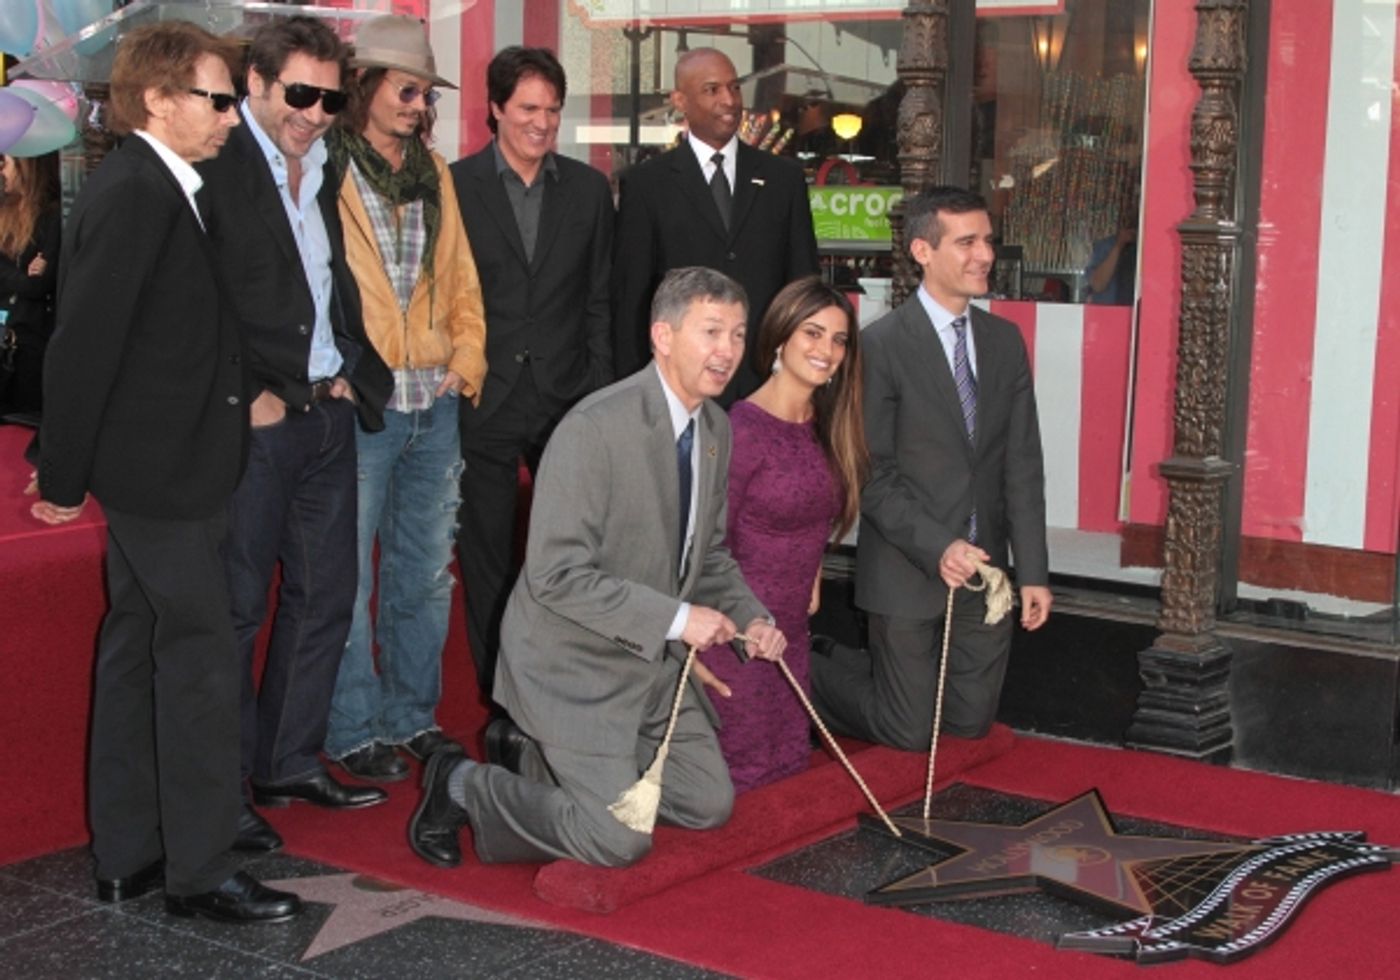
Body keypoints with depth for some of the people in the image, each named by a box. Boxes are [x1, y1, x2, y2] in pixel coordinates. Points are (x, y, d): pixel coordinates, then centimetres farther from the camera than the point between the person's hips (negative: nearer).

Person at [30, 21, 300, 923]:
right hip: (163, 468, -10)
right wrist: (64, 478, -15)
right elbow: (83, 343, -20)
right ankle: (200, 867, 6)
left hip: (155, 468, 10)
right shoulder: (135, 194, -18)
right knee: (200, 655, -3)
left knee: (138, 648, 14)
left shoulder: (156, 188, 12)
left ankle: (128, 856, 24)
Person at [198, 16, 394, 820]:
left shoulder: (325, 173, 13)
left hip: (330, 414, 8)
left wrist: (354, 373, 8)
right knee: (237, 605, -1)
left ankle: (291, 762, 26)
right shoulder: (215, 168, -10)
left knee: (326, 594, 13)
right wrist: (243, 397, -16)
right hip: (255, 422, -8)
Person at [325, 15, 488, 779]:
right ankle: (352, 730, 13)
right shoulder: (325, 172, -5)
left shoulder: (434, 173, 14)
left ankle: (412, 713, 27)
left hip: (433, 402, 6)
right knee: (347, 579, 0)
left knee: (425, 572, 14)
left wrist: (466, 357, 5)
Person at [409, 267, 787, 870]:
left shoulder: (715, 428, 3)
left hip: (653, 659, 9)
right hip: (574, 662, -9)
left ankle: (539, 760, 24)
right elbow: (556, 574, -27)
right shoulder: (595, 428, -25)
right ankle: (465, 786, 9)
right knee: (620, 840, -12)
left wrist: (749, 617, -3)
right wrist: (676, 617, -27)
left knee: (710, 804, 11)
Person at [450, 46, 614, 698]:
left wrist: (599, 391, 4)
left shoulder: (588, 188, 7)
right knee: (487, 559, 6)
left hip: (567, 398, 2)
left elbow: (600, 299, 9)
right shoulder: (454, 186, -1)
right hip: (483, 401, -2)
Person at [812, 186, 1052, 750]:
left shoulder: (1005, 340, 6)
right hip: (908, 570, -5)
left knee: (971, 722, 13)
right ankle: (816, 674, 29)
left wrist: (1033, 572, -2)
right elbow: (872, 476, -13)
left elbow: (1022, 465, 4)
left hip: (983, 568, 6)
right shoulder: (881, 345, -12)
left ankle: (873, 669, 37)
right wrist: (937, 548, -23)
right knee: (910, 732, 4)